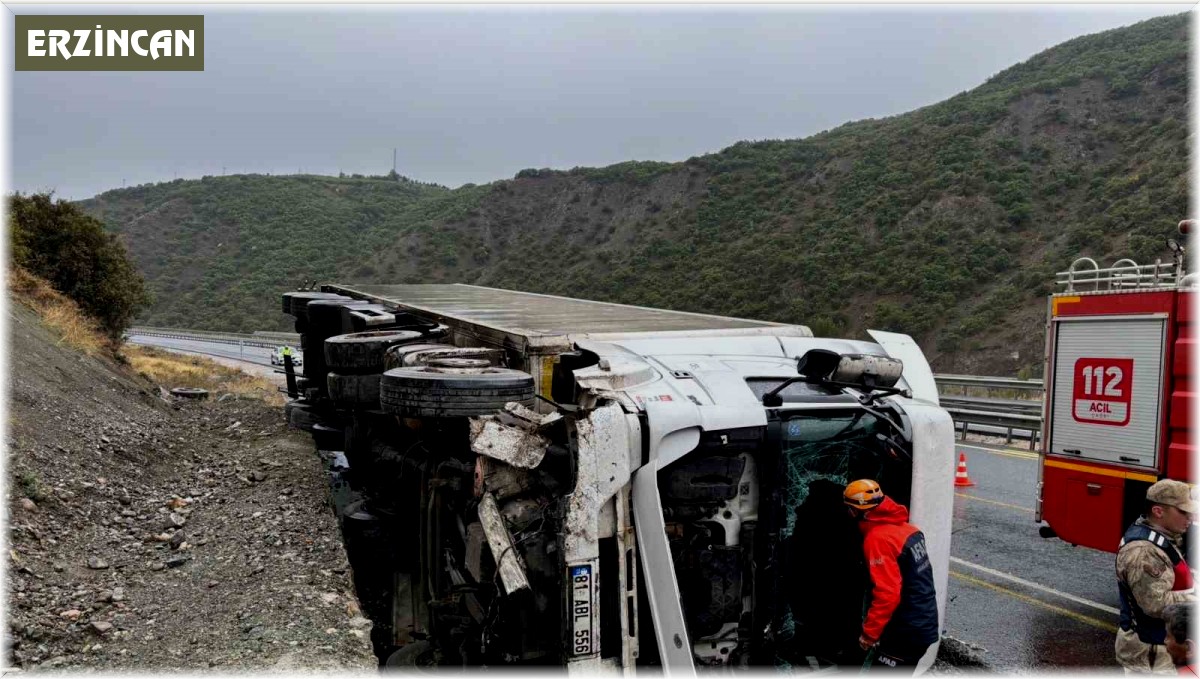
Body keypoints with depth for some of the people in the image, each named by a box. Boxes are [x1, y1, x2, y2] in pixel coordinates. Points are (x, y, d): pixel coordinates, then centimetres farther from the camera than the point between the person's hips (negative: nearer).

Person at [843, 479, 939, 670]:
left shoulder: (878, 539, -20)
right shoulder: (905, 528, 6)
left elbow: (887, 593, -24)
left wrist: (870, 632, -16)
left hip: (906, 632, -9)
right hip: (924, 624, 9)